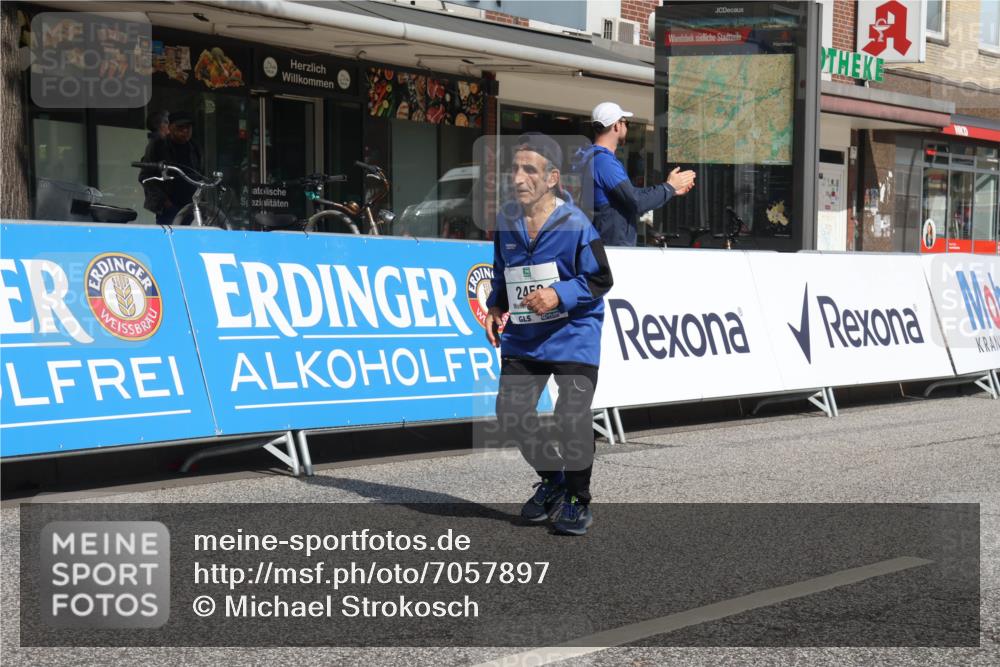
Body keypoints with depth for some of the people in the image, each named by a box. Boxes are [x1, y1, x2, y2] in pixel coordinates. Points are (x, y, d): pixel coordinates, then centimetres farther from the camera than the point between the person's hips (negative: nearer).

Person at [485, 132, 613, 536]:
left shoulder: (575, 224, -14)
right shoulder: (505, 221, 2)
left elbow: (600, 280, -9)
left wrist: (559, 295, -22)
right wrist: (495, 307, 0)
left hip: (573, 335, -5)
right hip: (523, 337, 5)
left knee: (572, 418, -8)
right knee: (510, 414, 0)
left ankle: (578, 501, 13)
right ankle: (552, 479, 26)